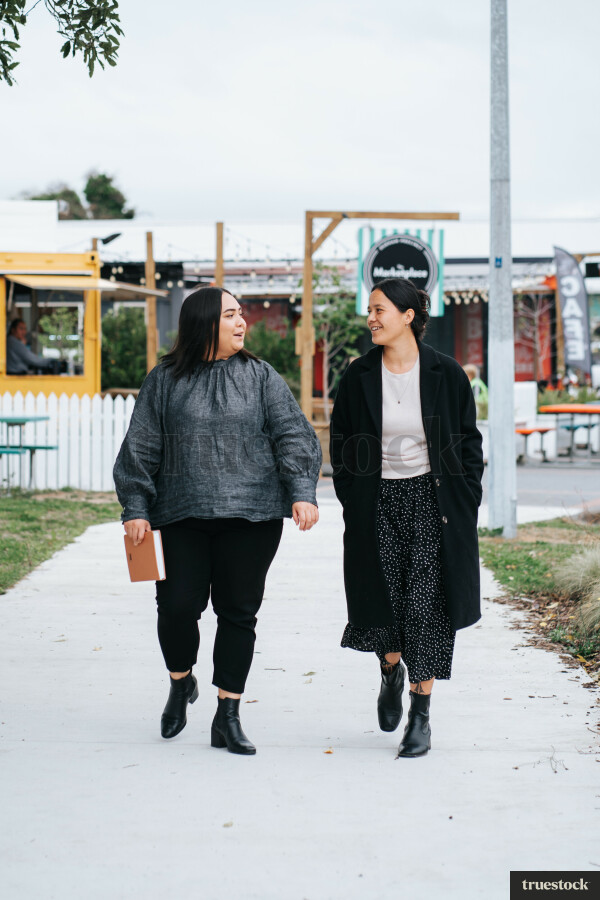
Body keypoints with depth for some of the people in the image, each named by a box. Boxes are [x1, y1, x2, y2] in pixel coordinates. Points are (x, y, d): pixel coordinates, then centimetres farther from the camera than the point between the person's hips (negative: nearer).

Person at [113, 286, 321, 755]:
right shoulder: (165, 381, 7)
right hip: (182, 516, 0)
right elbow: (141, 449, 9)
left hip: (251, 514, 0)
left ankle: (228, 717, 11)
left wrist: (302, 492, -11)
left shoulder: (261, 377, 8)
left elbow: (293, 436, 2)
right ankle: (181, 682, 26)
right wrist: (136, 509, 4)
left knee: (238, 611, 1)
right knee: (177, 606, -6)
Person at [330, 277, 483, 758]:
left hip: (433, 501, -2)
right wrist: (351, 500, 2)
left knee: (426, 606, -6)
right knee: (382, 605, 1)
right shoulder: (359, 376, 2)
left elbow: (469, 442, 4)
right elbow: (340, 443, 9)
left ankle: (421, 714, 4)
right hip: (377, 504, 2)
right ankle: (392, 671, 35)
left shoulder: (445, 373, -3)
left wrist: (466, 504, -2)